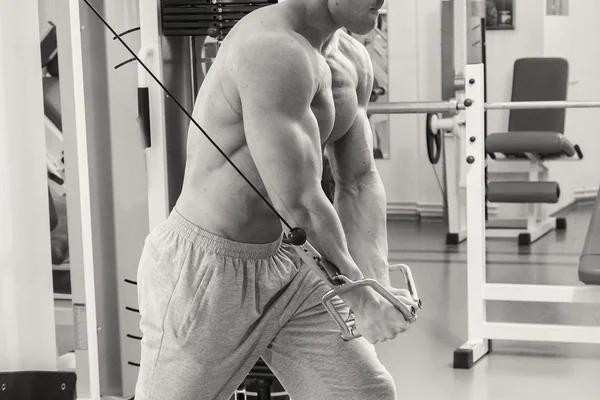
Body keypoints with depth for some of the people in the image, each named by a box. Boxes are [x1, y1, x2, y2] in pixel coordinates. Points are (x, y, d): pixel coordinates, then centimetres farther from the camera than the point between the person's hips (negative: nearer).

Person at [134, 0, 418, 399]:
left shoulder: (351, 60, 5)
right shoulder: (274, 50, -26)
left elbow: (360, 183, 6)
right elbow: (300, 204, -27)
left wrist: (378, 287, -7)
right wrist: (362, 298, -17)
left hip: (285, 263, 9)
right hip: (204, 270, -8)